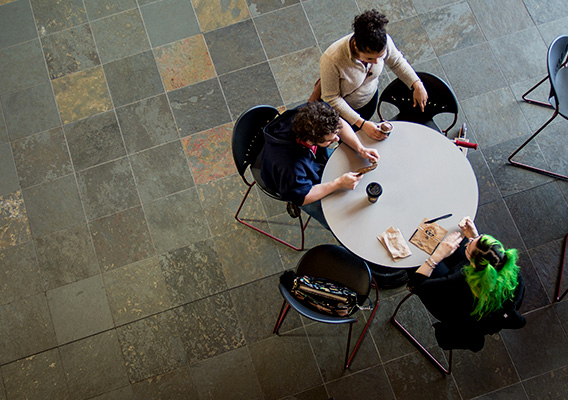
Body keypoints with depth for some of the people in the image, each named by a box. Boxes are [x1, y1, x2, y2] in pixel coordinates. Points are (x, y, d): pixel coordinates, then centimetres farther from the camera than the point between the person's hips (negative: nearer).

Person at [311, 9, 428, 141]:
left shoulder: (383, 42, -31)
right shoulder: (332, 60, -44)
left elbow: (396, 61, -6)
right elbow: (332, 99, -31)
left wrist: (417, 85, -17)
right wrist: (361, 123, -32)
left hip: (369, 97, 4)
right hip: (341, 108, -4)